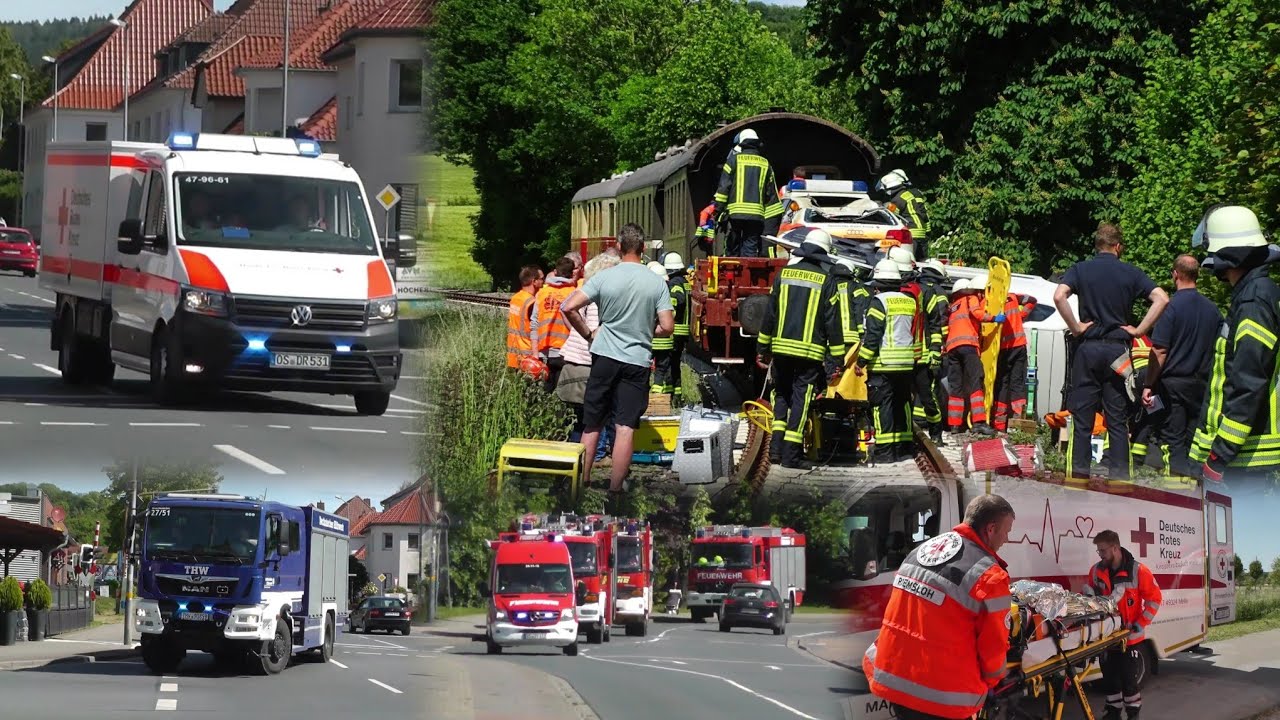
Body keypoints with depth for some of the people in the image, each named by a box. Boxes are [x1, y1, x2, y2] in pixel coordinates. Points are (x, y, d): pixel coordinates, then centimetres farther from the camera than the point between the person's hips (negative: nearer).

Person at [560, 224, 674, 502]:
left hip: (605, 357, 0)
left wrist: (588, 334, 6)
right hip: (637, 361, 0)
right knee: (626, 428, 0)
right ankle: (614, 492, -1)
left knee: (591, 426, 10)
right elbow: (667, 327, -6)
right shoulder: (657, 283, -5)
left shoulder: (605, 278, -5)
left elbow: (569, 308, -9)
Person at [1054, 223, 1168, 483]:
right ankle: (1119, 474, 1)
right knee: (1118, 418, 5)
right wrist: (1139, 330, -1)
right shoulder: (1131, 273, 4)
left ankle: (1079, 472, -1)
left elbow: (1059, 297, -15)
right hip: (1118, 350, 1)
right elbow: (1162, 299, -6)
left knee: (1082, 415, 3)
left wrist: (1076, 327, -6)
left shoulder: (1081, 270, 2)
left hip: (1088, 347, -1)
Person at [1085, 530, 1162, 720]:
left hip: (1129, 637, -5)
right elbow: (1092, 597, 18)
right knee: (1109, 677, 11)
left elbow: (1154, 599, -7)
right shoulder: (1096, 571, 3)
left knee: (1128, 678, -3)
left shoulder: (1137, 571, -12)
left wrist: (1139, 625, -10)